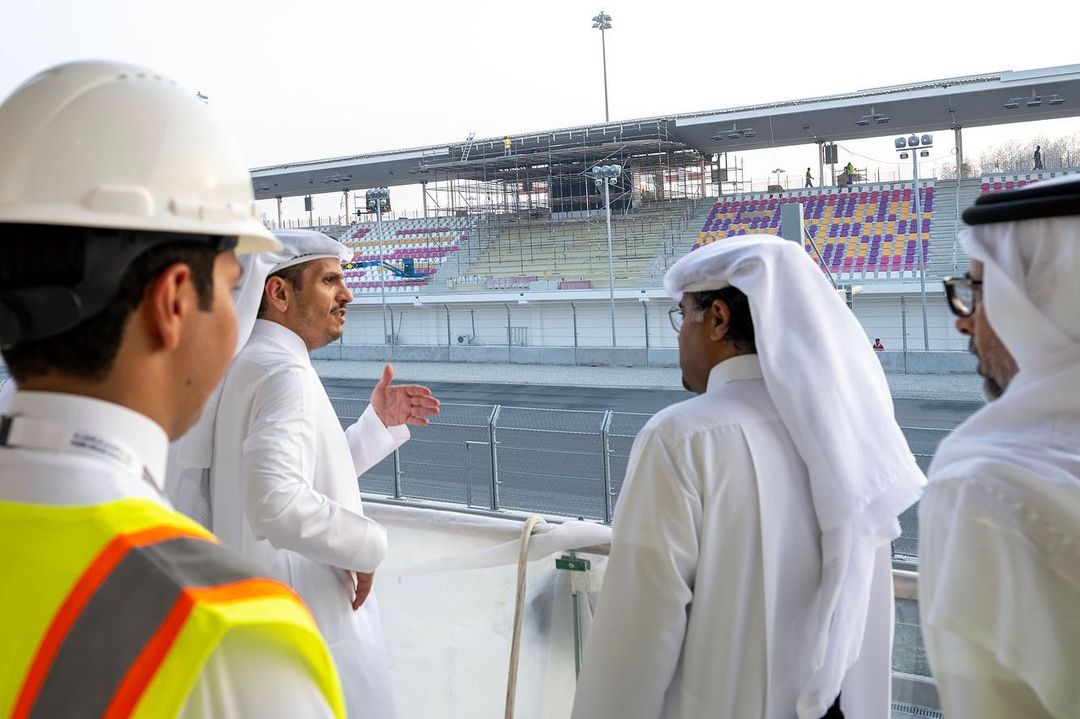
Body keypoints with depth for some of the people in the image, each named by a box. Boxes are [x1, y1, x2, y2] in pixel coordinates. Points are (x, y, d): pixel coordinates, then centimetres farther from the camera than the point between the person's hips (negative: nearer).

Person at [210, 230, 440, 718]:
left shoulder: (252, 363, 10)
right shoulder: (284, 372, -20)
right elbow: (276, 501, -35)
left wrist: (379, 423, 10)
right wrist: (368, 543, -22)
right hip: (312, 630, -9)